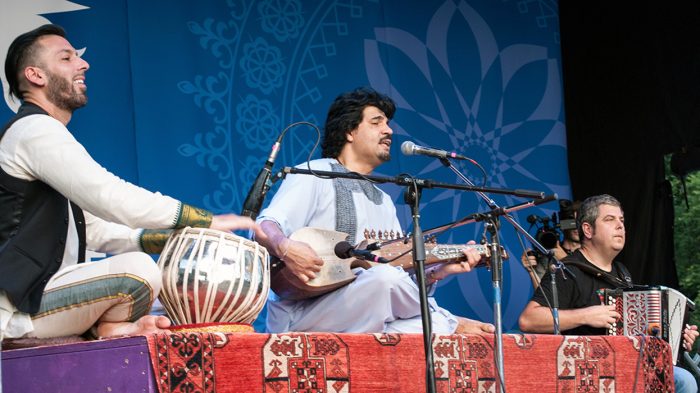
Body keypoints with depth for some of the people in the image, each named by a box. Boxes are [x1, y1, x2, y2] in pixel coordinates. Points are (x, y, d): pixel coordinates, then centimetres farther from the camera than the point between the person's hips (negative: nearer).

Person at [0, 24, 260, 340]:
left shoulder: (47, 136, 23)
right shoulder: (34, 130, -10)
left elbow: (95, 228, 20)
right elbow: (110, 197, -21)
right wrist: (207, 222, -16)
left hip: (38, 296, 11)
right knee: (138, 269, -29)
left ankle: (104, 325, -2)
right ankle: (110, 328, -3)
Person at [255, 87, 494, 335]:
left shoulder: (384, 202, 25)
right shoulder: (313, 174, 4)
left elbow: (403, 272, 19)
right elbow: (264, 228, -10)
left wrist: (440, 270, -1)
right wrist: (285, 248, -32)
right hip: (300, 316, -5)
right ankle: (450, 325, -8)